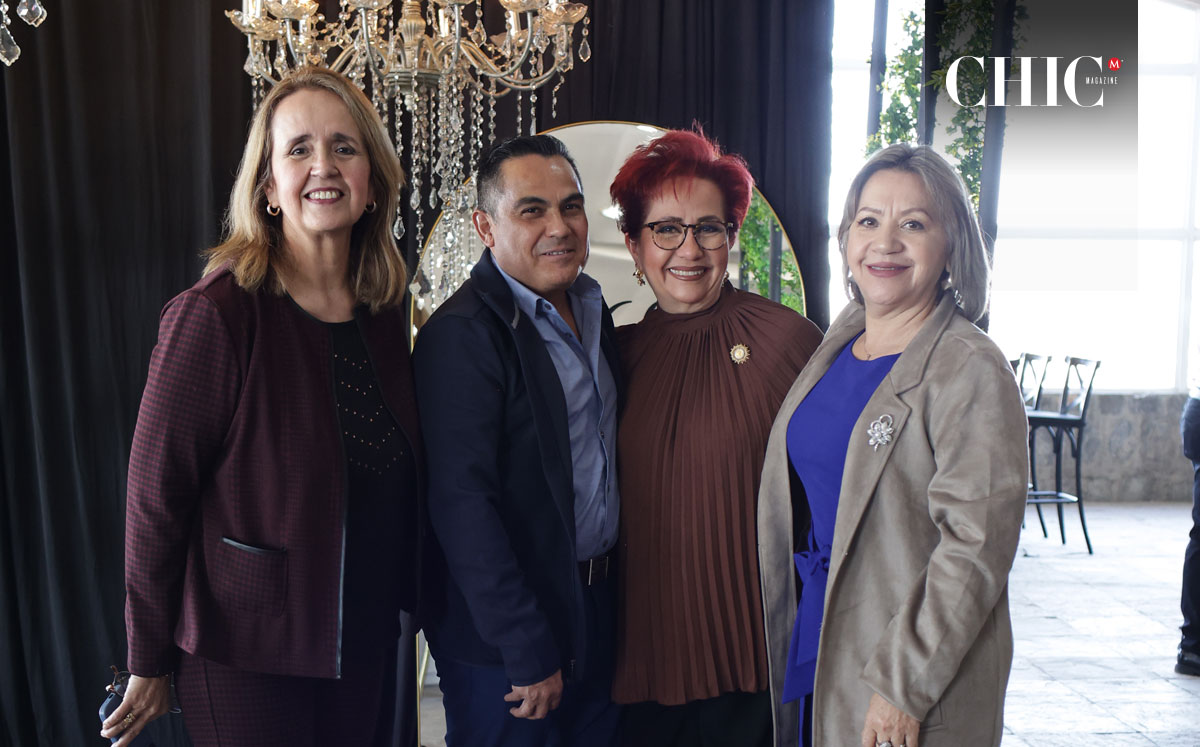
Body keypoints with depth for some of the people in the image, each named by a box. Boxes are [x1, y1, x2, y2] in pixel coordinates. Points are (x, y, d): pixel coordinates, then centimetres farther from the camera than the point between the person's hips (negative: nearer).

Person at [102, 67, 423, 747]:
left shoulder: (385, 313, 1)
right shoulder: (214, 318, -18)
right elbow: (156, 499, -13)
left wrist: (407, 604, 9)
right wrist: (150, 666, -7)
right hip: (249, 661, -5)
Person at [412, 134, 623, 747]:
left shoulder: (591, 309, 8)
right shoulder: (461, 334, -18)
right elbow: (463, 506, -22)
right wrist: (529, 651, -21)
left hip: (599, 600, 8)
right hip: (505, 642, -7)